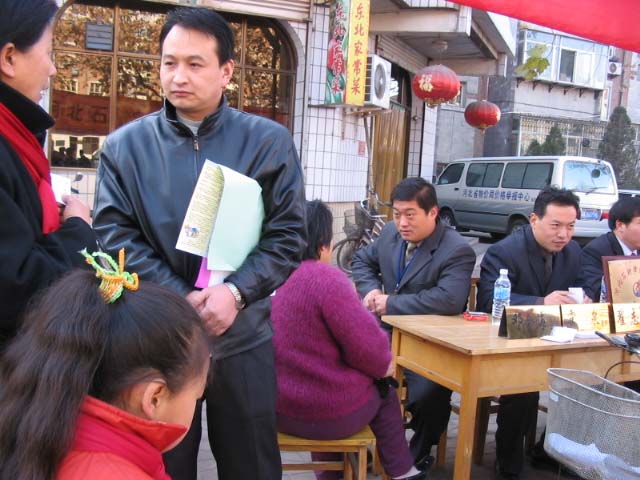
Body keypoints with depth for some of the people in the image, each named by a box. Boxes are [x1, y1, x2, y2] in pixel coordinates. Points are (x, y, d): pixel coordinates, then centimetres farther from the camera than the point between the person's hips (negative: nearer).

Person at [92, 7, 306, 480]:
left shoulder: (269, 141, -1)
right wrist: (179, 298, -17)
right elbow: (114, 234, -5)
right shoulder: (125, 145, 1)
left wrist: (236, 292, -19)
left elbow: (289, 234, -5)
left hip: (243, 336, 0)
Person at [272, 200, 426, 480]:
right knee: (384, 393, 23)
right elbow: (366, 346, -19)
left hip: (276, 406, 6)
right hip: (328, 413, -6)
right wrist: (383, 365, 2)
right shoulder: (326, 278, -22)